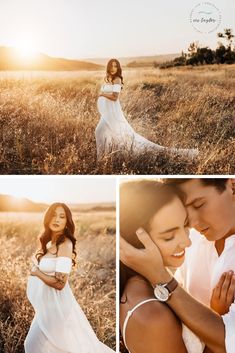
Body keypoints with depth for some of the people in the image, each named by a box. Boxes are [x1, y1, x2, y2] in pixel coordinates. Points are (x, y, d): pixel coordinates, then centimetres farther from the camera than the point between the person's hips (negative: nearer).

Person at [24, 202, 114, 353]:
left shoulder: (65, 244, -20)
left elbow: (59, 283, -24)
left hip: (56, 303, -9)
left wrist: (36, 272, -13)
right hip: (47, 302, 9)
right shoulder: (49, 242, 6)